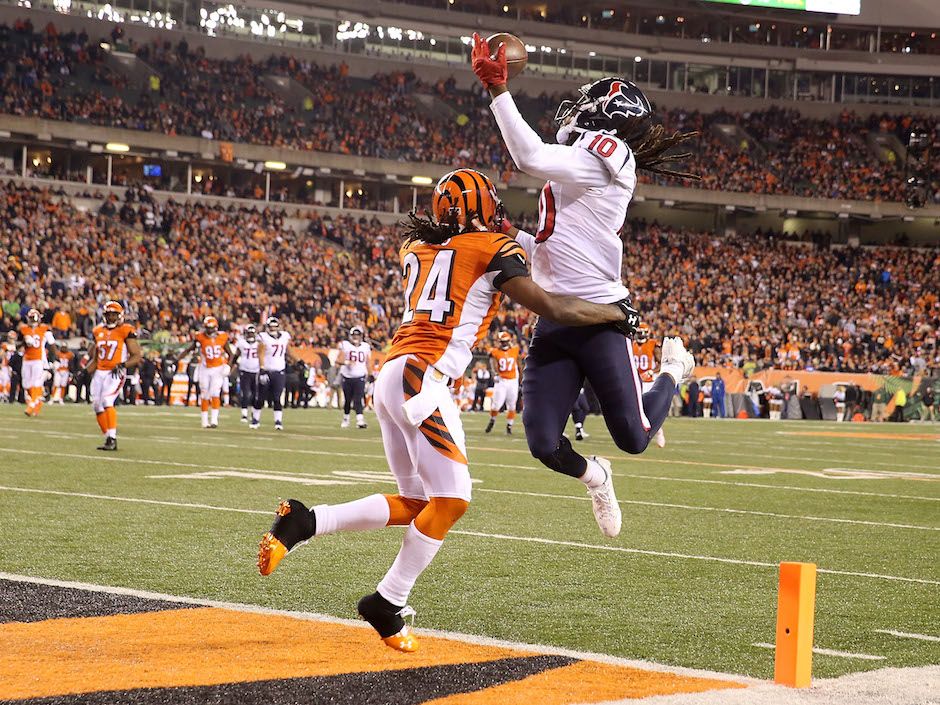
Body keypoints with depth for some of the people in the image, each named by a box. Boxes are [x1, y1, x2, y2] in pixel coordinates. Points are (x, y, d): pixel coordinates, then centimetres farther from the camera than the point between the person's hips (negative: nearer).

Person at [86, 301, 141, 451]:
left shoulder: (126, 331, -6)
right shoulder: (99, 332, 13)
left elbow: (136, 357, -7)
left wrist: (122, 365, -22)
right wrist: (86, 372, 10)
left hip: (116, 373, -7)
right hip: (99, 373, 7)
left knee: (107, 401, -23)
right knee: (97, 406, 6)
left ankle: (112, 439, -22)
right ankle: (109, 438, 16)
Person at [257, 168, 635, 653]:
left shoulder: (416, 251, 19)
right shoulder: (492, 250, 1)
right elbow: (554, 309, -2)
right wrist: (616, 313, 10)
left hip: (391, 377, 8)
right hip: (422, 378, -8)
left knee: (416, 504, 13)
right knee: (451, 500, -5)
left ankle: (303, 522, 4)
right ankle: (388, 603, -3)